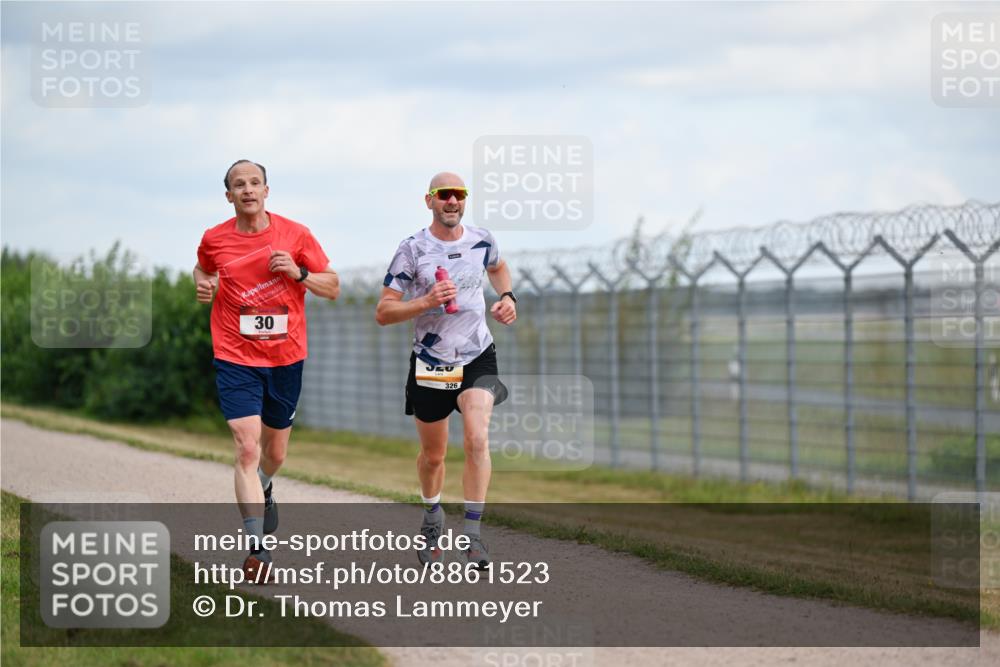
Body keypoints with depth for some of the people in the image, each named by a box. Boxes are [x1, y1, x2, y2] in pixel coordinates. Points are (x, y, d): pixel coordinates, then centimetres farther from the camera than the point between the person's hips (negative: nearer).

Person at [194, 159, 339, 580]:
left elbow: (333, 287, 2)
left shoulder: (295, 235, -3)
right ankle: (256, 549, -17)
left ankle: (262, 488, 52)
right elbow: (203, 269, 22)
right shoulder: (214, 240, -1)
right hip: (236, 359, -1)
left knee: (275, 453, 15)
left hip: (285, 357, 1)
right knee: (247, 448, -16)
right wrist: (202, 285, -1)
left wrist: (299, 273, -16)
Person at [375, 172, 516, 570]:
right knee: (433, 455, 11)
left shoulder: (482, 241, 0)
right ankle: (432, 517, 41)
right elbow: (383, 313, -10)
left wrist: (507, 297, 6)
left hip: (477, 358, 1)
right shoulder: (413, 250, -10)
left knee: (477, 439, -21)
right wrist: (426, 302, -25)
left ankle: (473, 534, -16)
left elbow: (498, 268, 26)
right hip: (430, 363, -1)